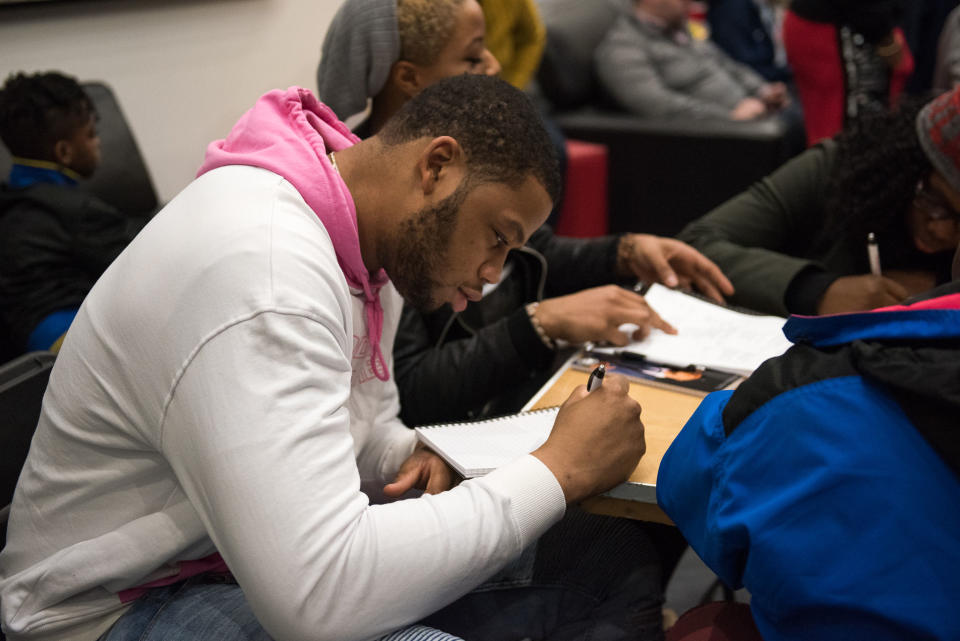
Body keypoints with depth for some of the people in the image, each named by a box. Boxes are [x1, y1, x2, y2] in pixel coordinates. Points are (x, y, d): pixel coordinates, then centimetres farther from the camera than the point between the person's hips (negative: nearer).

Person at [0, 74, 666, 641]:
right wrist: (558, 471, -27)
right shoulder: (258, 268, -30)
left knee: (607, 562, -3)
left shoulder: (371, 241, 1)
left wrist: (413, 458, -8)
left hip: (275, 546, 9)